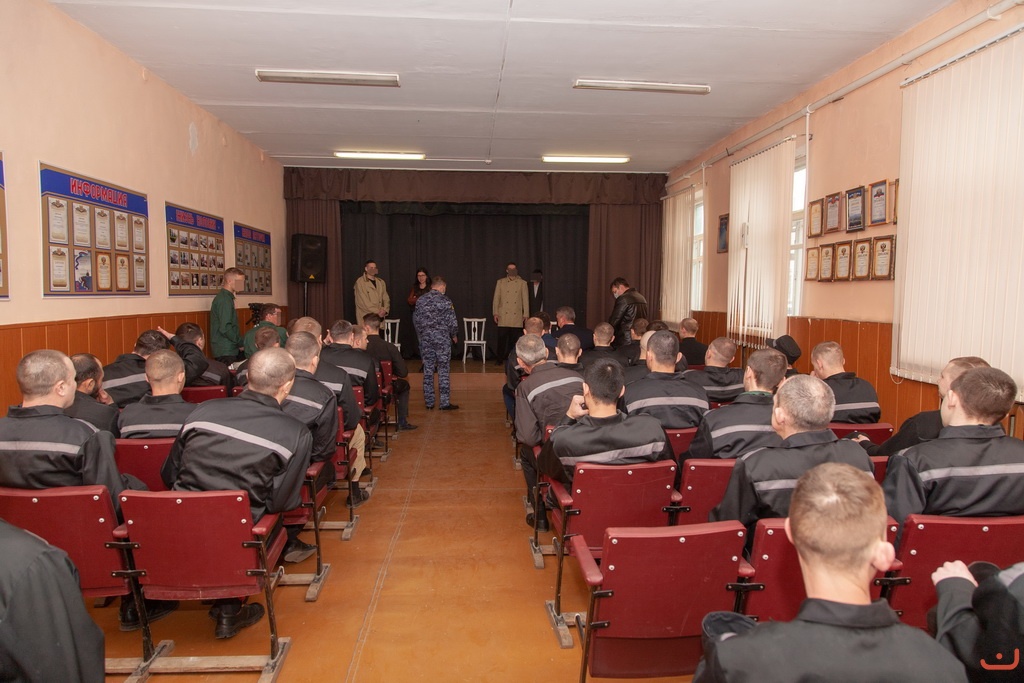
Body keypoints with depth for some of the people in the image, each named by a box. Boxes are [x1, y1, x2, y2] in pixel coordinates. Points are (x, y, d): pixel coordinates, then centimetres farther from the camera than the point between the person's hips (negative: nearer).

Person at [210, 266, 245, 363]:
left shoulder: (222, 297, 16)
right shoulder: (225, 300, -15)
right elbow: (225, 328, -22)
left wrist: (240, 342, 12)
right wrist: (241, 343, -12)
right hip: (226, 352, -10)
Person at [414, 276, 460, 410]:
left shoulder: (421, 300, 4)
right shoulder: (445, 301, -8)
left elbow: (416, 320, 8)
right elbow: (452, 321, -7)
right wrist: (454, 335, 9)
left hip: (425, 339, 4)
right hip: (442, 339, -4)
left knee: (428, 371, 8)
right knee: (443, 371, 1)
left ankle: (429, 402, 12)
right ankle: (445, 403, 3)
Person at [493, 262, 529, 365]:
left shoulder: (522, 283, 9)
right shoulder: (500, 282, 9)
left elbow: (525, 299, 7)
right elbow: (496, 298, 7)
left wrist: (526, 314, 2)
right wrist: (495, 313, 0)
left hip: (516, 317, 0)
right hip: (503, 316, 0)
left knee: (514, 339, 1)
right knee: (502, 338, -4)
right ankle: (499, 359, 5)